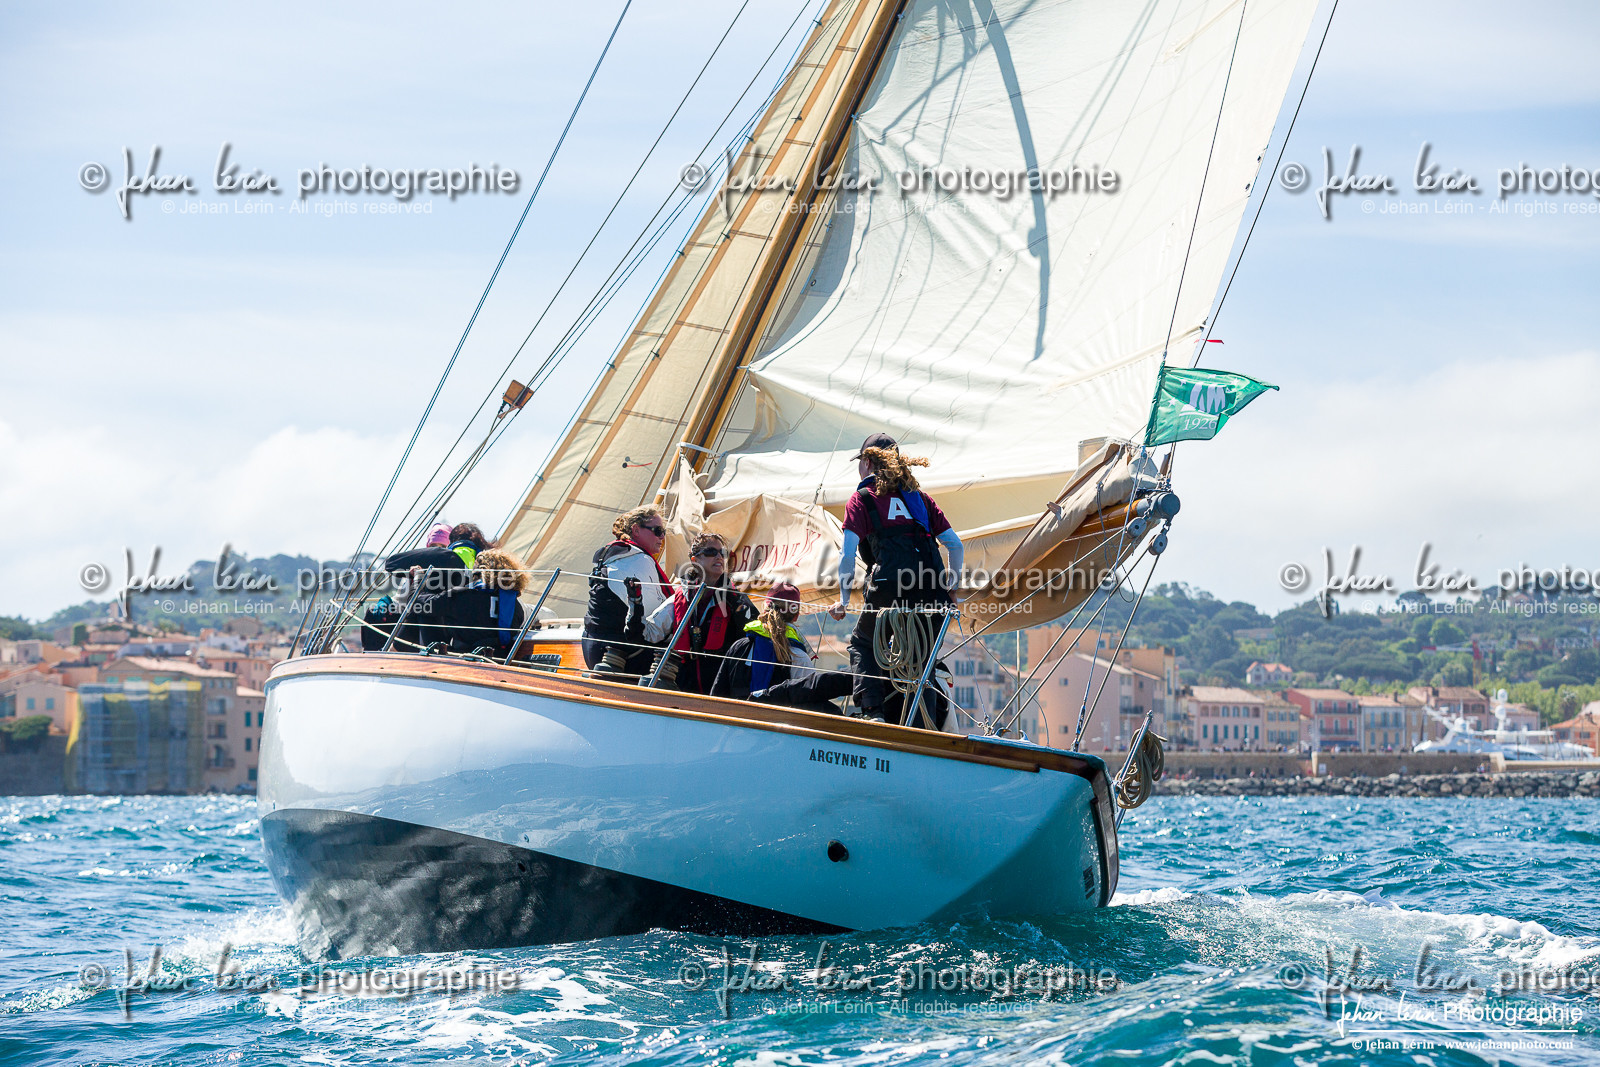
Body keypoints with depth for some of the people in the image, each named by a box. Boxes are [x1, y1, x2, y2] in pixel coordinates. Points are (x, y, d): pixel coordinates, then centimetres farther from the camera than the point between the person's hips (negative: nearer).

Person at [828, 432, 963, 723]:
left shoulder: (862, 498, 8)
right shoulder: (918, 495, 22)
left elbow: (848, 553, -4)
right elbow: (954, 544, 15)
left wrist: (843, 601, 0)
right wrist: (949, 589, 22)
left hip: (890, 589, -4)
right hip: (932, 594, 4)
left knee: (861, 643, 19)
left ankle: (872, 711, 0)